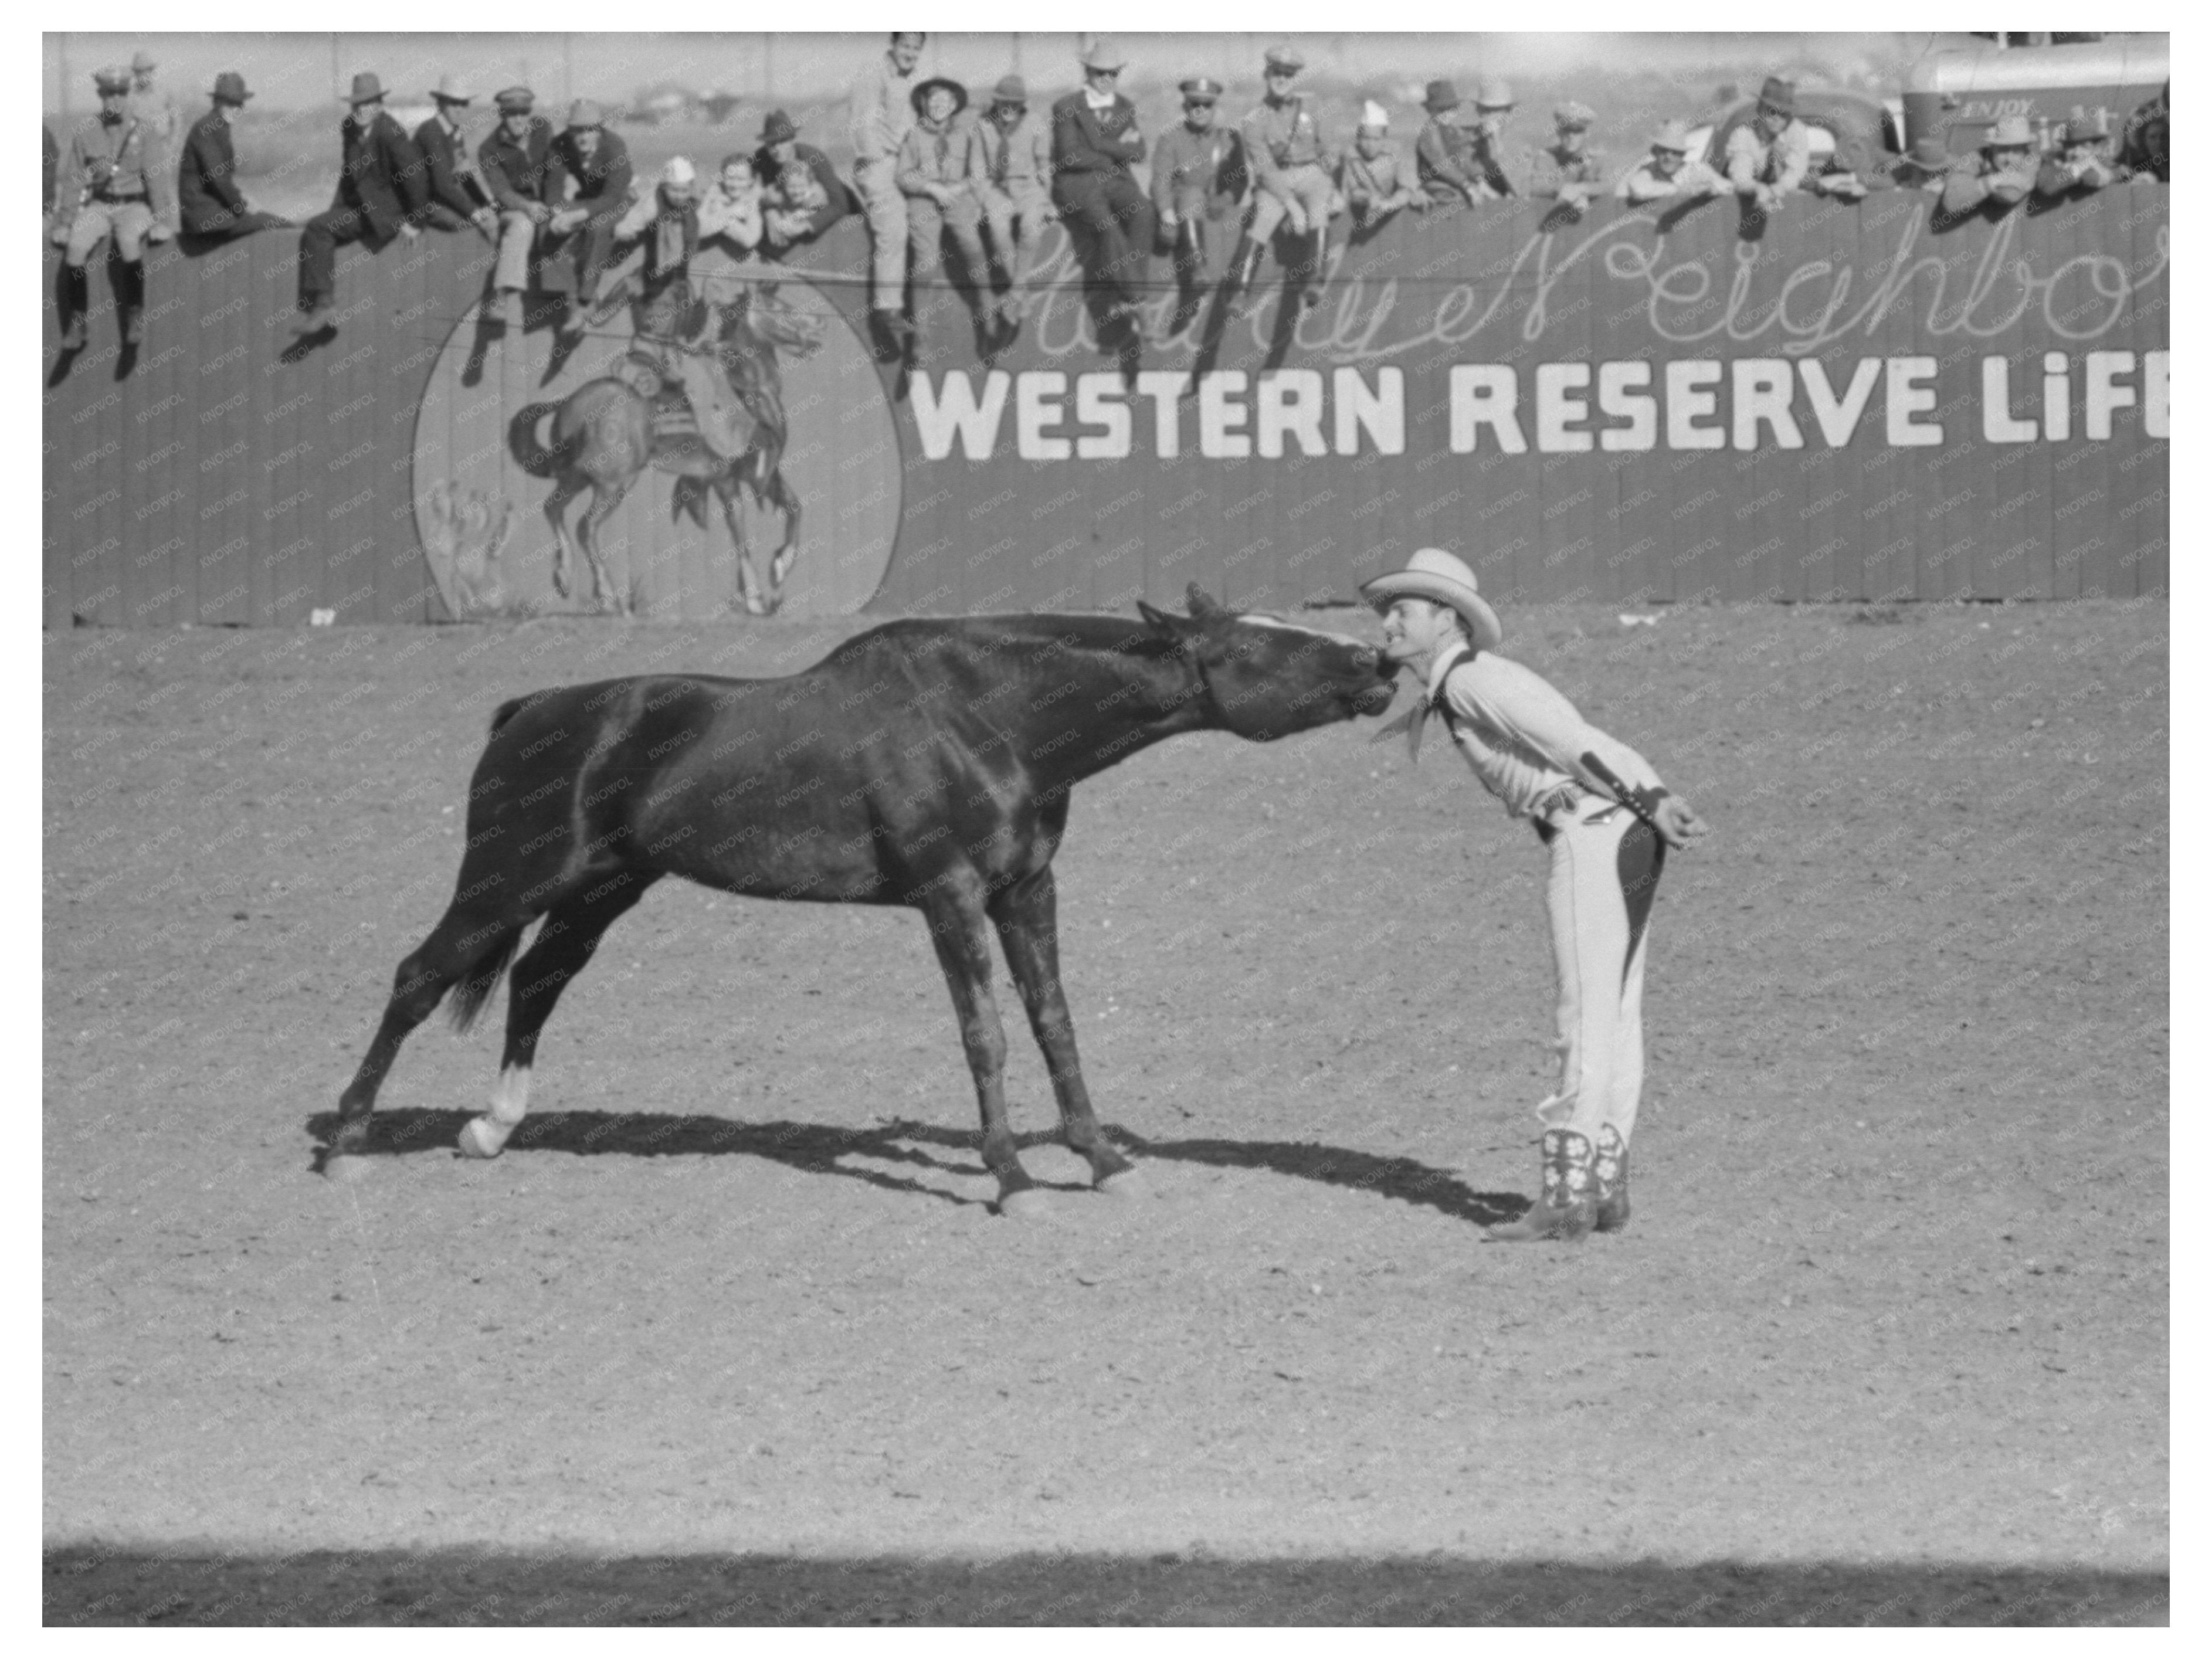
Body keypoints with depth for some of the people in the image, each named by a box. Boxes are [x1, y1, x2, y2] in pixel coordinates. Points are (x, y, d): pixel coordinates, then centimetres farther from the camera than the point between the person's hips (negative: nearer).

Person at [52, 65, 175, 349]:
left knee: (130, 243, -34)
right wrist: (63, 223, -1)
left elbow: (157, 176, -6)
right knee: (75, 247, -26)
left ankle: (135, 316, -20)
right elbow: (71, 179, 4)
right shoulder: (85, 131, 1)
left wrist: (161, 221, -16)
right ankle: (76, 323, -16)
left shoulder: (144, 131, -3)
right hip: (97, 206, 2)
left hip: (134, 206, -2)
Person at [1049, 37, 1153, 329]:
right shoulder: (1067, 108, 2)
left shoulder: (1125, 108, 17)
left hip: (1117, 183, 4)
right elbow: (1070, 157, -10)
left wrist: (1100, 146, -9)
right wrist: (1118, 153, -4)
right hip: (1077, 186, -4)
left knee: (1141, 211, -30)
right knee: (1104, 221, -35)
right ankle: (1132, 298, -39)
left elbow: (1138, 153, 7)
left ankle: (1121, 299, -34)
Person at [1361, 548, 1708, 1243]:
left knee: (1588, 1021, -7)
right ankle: (1605, 1186, 19)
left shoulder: (1475, 679, -9)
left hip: (1597, 837, -10)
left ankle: (1567, 1196, -6)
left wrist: (1652, 799, -24)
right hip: (1607, 841, 10)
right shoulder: (1449, 697, 21)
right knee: (1614, 1019, 13)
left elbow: (1578, 740, -18)